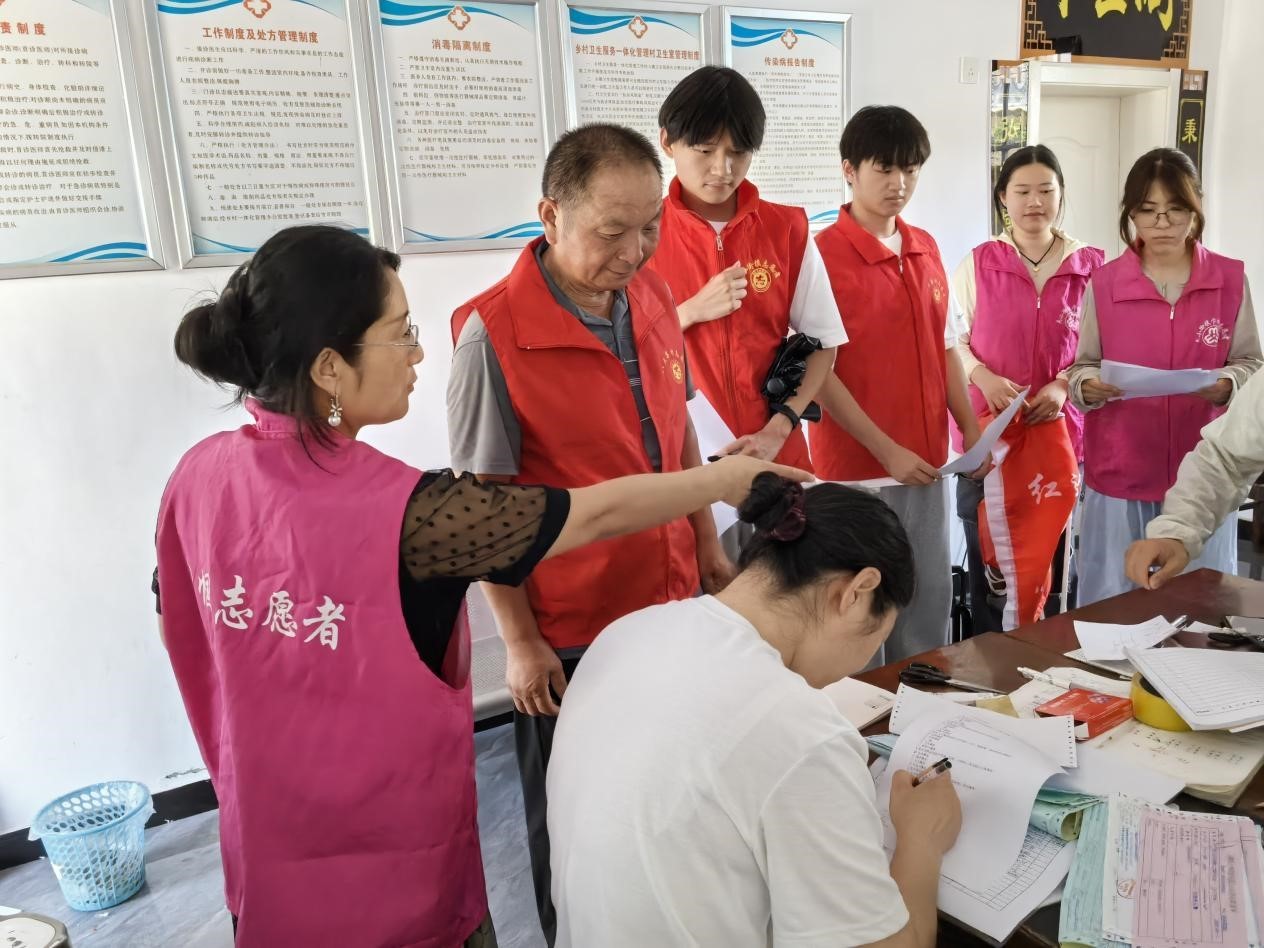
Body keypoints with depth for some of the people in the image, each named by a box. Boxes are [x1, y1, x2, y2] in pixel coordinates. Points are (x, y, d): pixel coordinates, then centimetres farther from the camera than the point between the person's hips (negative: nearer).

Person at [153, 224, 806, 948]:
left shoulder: (198, 475, -11)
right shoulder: (401, 509, -31)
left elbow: (180, 630, 5)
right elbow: (597, 513, -21)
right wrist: (734, 477, -6)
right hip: (393, 861, -6)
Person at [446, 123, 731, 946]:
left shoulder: (653, 298, -2)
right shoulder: (493, 332, -20)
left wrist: (709, 547, 12)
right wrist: (519, 639, -11)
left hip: (672, 601, 6)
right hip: (569, 631, -5)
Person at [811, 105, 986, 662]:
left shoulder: (926, 249, 8)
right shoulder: (823, 253, -12)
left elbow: (945, 347, 15)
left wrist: (971, 428, 7)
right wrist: (885, 450, -16)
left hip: (926, 463, 6)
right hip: (856, 469, -6)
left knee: (930, 607, 17)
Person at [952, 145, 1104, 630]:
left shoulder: (1089, 266, 1)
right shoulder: (977, 263, 0)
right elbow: (953, 340, 3)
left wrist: (1063, 387, -11)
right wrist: (985, 378, -14)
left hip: (1059, 430, 1)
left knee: (1049, 553, 9)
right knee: (989, 559, 6)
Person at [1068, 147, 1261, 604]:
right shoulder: (1104, 283, -3)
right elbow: (1082, 367, 3)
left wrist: (1224, 386, -15)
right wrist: (1090, 386, -19)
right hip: (1120, 472, -1)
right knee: (1113, 605, 7)